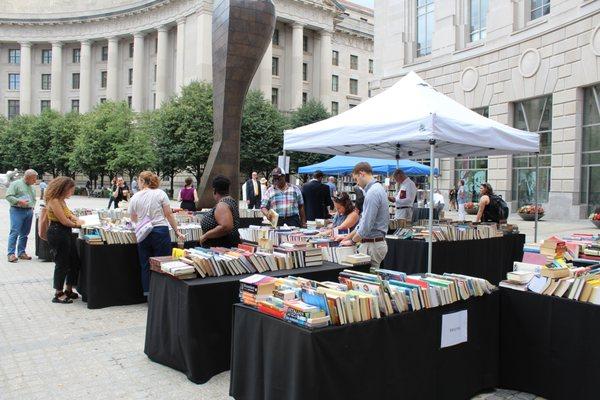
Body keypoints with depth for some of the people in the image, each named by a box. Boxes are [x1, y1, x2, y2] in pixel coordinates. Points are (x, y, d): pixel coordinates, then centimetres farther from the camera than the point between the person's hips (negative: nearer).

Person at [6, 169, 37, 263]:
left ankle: (21, 252, 15)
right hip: (17, 211, -7)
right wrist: (19, 201, -20)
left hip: (29, 212, 7)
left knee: (24, 233, 9)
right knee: (14, 232, -9)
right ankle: (11, 254, -7)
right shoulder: (16, 184, -3)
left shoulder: (31, 187, 18)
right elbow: (8, 196, -10)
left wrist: (33, 206, 11)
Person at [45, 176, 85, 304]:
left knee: (74, 262, 15)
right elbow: (64, 220, -20)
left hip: (65, 234, 10)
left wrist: (77, 219, -2)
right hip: (57, 234, -10)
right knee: (62, 263, 0)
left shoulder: (61, 200, 10)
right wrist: (76, 224, -3)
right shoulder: (54, 201, -19)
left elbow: (68, 213, 18)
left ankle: (68, 290, 28)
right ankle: (58, 294, 12)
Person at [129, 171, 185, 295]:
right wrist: (177, 231, 2)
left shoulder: (135, 198, 6)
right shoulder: (160, 193, -1)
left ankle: (148, 293, 17)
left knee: (145, 266, 11)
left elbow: (133, 219, 16)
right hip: (161, 231, -2)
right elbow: (169, 214, -3)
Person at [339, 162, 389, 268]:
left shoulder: (373, 193, -19)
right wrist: (348, 236, 18)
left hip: (372, 245, -10)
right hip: (375, 242, 10)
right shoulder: (377, 189, 14)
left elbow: (367, 224, -21)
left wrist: (352, 241, -6)